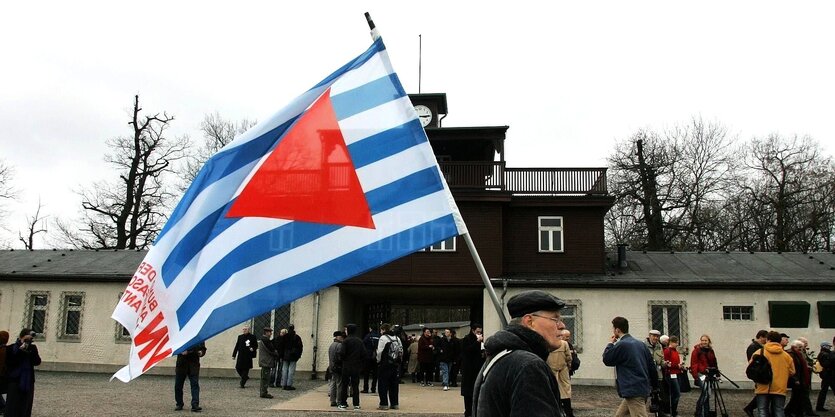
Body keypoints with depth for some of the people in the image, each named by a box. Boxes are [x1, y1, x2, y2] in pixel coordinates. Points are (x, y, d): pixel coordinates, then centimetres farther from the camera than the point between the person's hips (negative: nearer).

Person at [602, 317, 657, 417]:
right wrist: (655, 386, 21)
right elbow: (651, 365, 13)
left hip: (633, 391, -9)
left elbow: (607, 360, -3)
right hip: (643, 389, 9)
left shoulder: (621, 345, -13)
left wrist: (610, 343, 7)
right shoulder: (640, 344, 12)